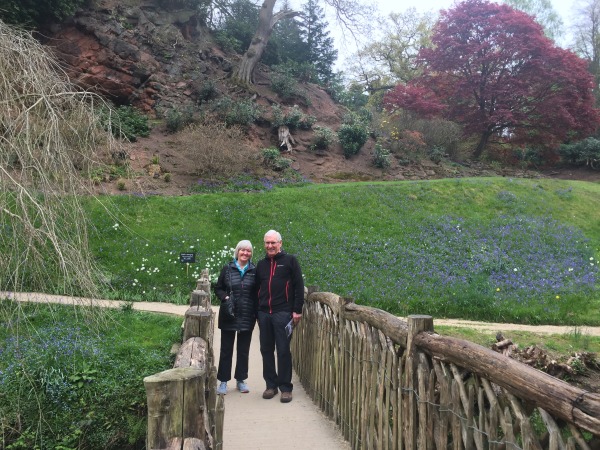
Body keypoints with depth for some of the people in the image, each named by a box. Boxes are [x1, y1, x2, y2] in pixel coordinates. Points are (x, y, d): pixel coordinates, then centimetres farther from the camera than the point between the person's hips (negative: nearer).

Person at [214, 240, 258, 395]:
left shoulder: (254, 271, 1)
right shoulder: (227, 269, 1)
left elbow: (258, 293, 4)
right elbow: (218, 288, 7)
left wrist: (258, 314, -3)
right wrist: (225, 297, -12)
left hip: (247, 317, 1)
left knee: (244, 350, 11)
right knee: (226, 349, 6)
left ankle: (241, 380, 24)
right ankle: (223, 381, 16)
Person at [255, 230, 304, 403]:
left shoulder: (290, 260, 0)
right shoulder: (261, 264, 14)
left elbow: (299, 286, -3)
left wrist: (297, 310, -8)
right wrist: (257, 311, 13)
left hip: (283, 313, -5)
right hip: (263, 313, 5)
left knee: (283, 351, -1)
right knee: (266, 350, 9)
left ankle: (286, 387, 9)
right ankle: (271, 384, 21)